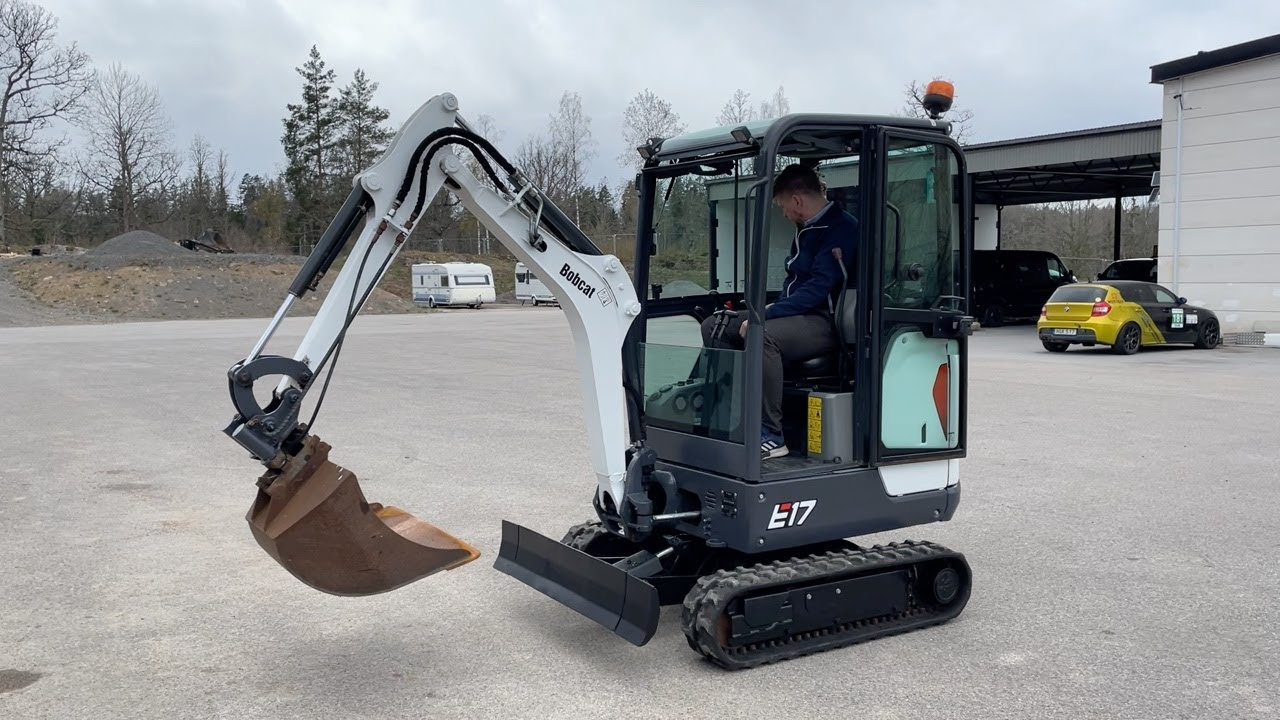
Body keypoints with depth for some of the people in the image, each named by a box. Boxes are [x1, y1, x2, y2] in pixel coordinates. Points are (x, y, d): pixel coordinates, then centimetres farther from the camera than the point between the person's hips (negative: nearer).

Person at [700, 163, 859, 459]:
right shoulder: (806, 230, 18)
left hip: (823, 321, -10)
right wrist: (770, 310, 10)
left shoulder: (841, 229, -13)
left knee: (761, 336, -37)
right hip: (795, 313, 10)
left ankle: (771, 437, -30)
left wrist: (764, 317, -24)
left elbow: (819, 287, -22)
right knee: (715, 326, 2)